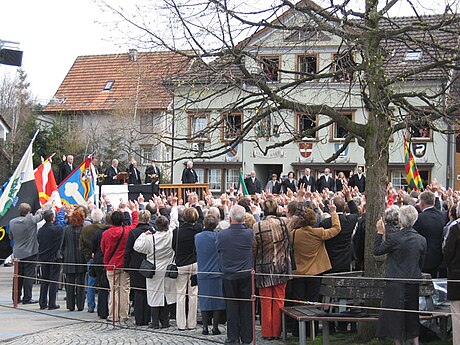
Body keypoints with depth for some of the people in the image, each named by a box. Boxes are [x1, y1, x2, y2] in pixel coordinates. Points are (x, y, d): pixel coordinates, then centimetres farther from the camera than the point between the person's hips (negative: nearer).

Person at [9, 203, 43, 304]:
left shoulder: (12, 222, -1)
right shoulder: (31, 220, -16)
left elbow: (11, 237, 11)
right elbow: (41, 216, 1)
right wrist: (40, 212, 23)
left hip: (17, 253, 5)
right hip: (29, 253, -5)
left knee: (18, 276, 13)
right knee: (29, 276, 0)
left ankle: (16, 297, 19)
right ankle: (27, 298, 0)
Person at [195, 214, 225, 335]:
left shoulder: (197, 237, 2)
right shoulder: (217, 236, -11)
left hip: (202, 274, 3)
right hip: (216, 273, -3)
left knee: (204, 300, 8)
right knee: (217, 300, 4)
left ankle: (205, 327, 8)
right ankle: (215, 327, 4)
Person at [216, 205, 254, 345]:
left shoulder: (221, 235, -11)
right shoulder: (250, 234, -11)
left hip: (229, 276, 0)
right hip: (246, 275, 0)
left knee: (232, 306, 8)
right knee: (246, 306, 8)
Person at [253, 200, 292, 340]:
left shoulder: (257, 226, -11)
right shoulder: (283, 223, -7)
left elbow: (254, 248, -4)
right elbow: (288, 243, 2)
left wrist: (253, 267, 9)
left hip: (264, 269, -1)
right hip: (281, 267, 1)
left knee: (266, 302, 8)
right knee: (278, 301, 8)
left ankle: (267, 333, 11)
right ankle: (276, 332, 11)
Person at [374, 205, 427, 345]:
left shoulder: (394, 238, -17)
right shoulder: (421, 240, 0)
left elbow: (377, 250, -5)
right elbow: (421, 264, 9)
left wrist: (380, 232, 4)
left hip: (396, 284, -5)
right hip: (414, 285, 5)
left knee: (396, 316, 5)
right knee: (413, 317, 15)